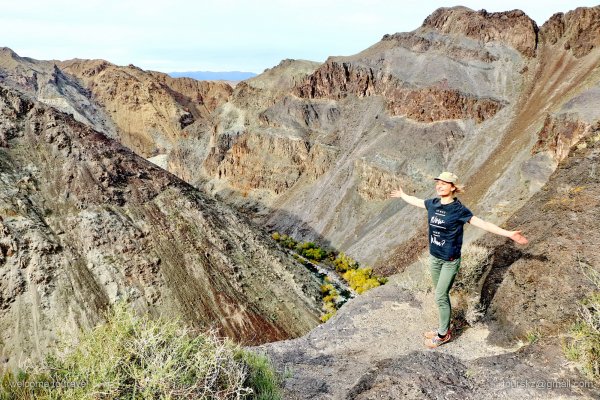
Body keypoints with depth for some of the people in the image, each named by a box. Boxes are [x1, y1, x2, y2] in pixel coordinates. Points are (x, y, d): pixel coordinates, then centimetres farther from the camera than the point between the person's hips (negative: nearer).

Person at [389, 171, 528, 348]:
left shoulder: (459, 209, -17)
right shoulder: (433, 204, -1)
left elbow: (483, 223, -20)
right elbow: (415, 201, 19)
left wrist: (509, 234, -27)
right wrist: (402, 195, 36)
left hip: (450, 261, -5)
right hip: (434, 257, 5)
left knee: (440, 296, -2)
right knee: (441, 295, 16)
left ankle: (444, 334, 16)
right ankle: (444, 327, 32)